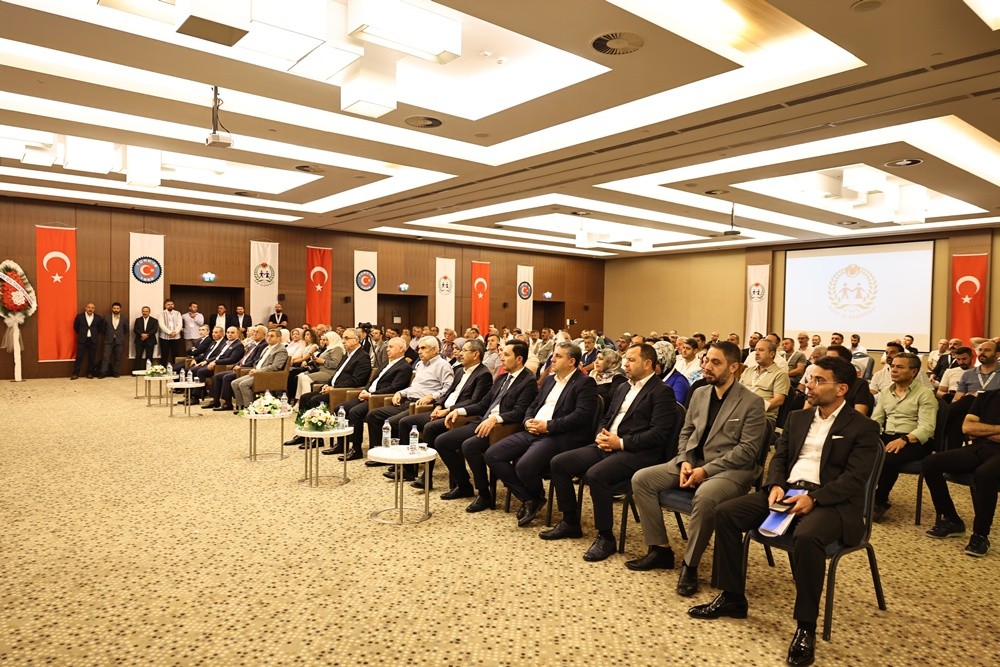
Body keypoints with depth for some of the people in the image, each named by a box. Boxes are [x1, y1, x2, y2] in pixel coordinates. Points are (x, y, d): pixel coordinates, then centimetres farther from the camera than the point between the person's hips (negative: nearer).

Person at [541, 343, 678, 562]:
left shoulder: (662, 392, -5)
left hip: (636, 453, -8)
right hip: (606, 446, 9)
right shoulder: (623, 387, 21)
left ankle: (605, 537, -14)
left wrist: (621, 443, -18)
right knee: (558, 463, -4)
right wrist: (602, 434, 2)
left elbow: (658, 434, -15)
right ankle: (570, 522, 11)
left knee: (595, 474, -33)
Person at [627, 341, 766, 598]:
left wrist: (706, 470, -19)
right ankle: (660, 549, 1)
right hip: (693, 462, 7)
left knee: (705, 496, -39)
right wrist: (684, 461, -4)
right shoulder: (699, 393, 12)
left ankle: (689, 565, -16)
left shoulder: (752, 402, -7)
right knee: (641, 479, -10)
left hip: (729, 469, -6)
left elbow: (747, 450, -13)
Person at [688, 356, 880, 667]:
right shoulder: (797, 417, 18)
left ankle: (805, 626, -19)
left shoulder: (863, 428, 0)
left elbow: (854, 479, -11)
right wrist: (775, 485, -8)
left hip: (830, 501, -6)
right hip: (787, 490, 6)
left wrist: (813, 498, -24)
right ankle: (732, 598, 2)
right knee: (725, 513, -12)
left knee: (806, 536, -39)